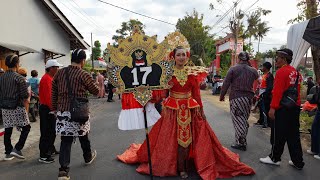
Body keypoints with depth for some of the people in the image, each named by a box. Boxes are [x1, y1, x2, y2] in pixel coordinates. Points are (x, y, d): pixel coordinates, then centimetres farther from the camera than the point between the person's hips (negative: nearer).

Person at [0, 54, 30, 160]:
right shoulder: (19, 78, -13)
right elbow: (25, 96, -16)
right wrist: (23, 101, 5)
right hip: (17, 108, -6)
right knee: (26, 127, 7)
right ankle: (17, 149, 1)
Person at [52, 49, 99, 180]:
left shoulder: (59, 73, 5)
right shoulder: (84, 75, -10)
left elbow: (54, 93, 10)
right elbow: (96, 92, 2)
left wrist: (55, 108, 19)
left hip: (62, 112, 3)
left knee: (66, 140, 5)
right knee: (83, 136, 19)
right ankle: (88, 157, 42)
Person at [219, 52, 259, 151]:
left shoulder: (233, 69, -5)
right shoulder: (253, 70, 4)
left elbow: (226, 84, -6)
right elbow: (257, 77, 26)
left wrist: (222, 96, 5)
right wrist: (250, 65, 20)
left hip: (236, 98, -4)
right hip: (248, 98, 4)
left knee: (238, 120, 0)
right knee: (244, 120, 15)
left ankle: (241, 143, 0)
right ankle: (243, 141, 23)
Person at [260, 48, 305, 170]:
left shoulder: (281, 71, -13)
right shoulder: (296, 72, 12)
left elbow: (277, 91, -20)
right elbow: (297, 90, 15)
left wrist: (273, 108, -19)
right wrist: (296, 104, 20)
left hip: (283, 109, -8)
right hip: (295, 108, 8)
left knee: (278, 135, 4)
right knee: (293, 135, 14)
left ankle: (275, 158, 16)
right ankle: (298, 162, 20)